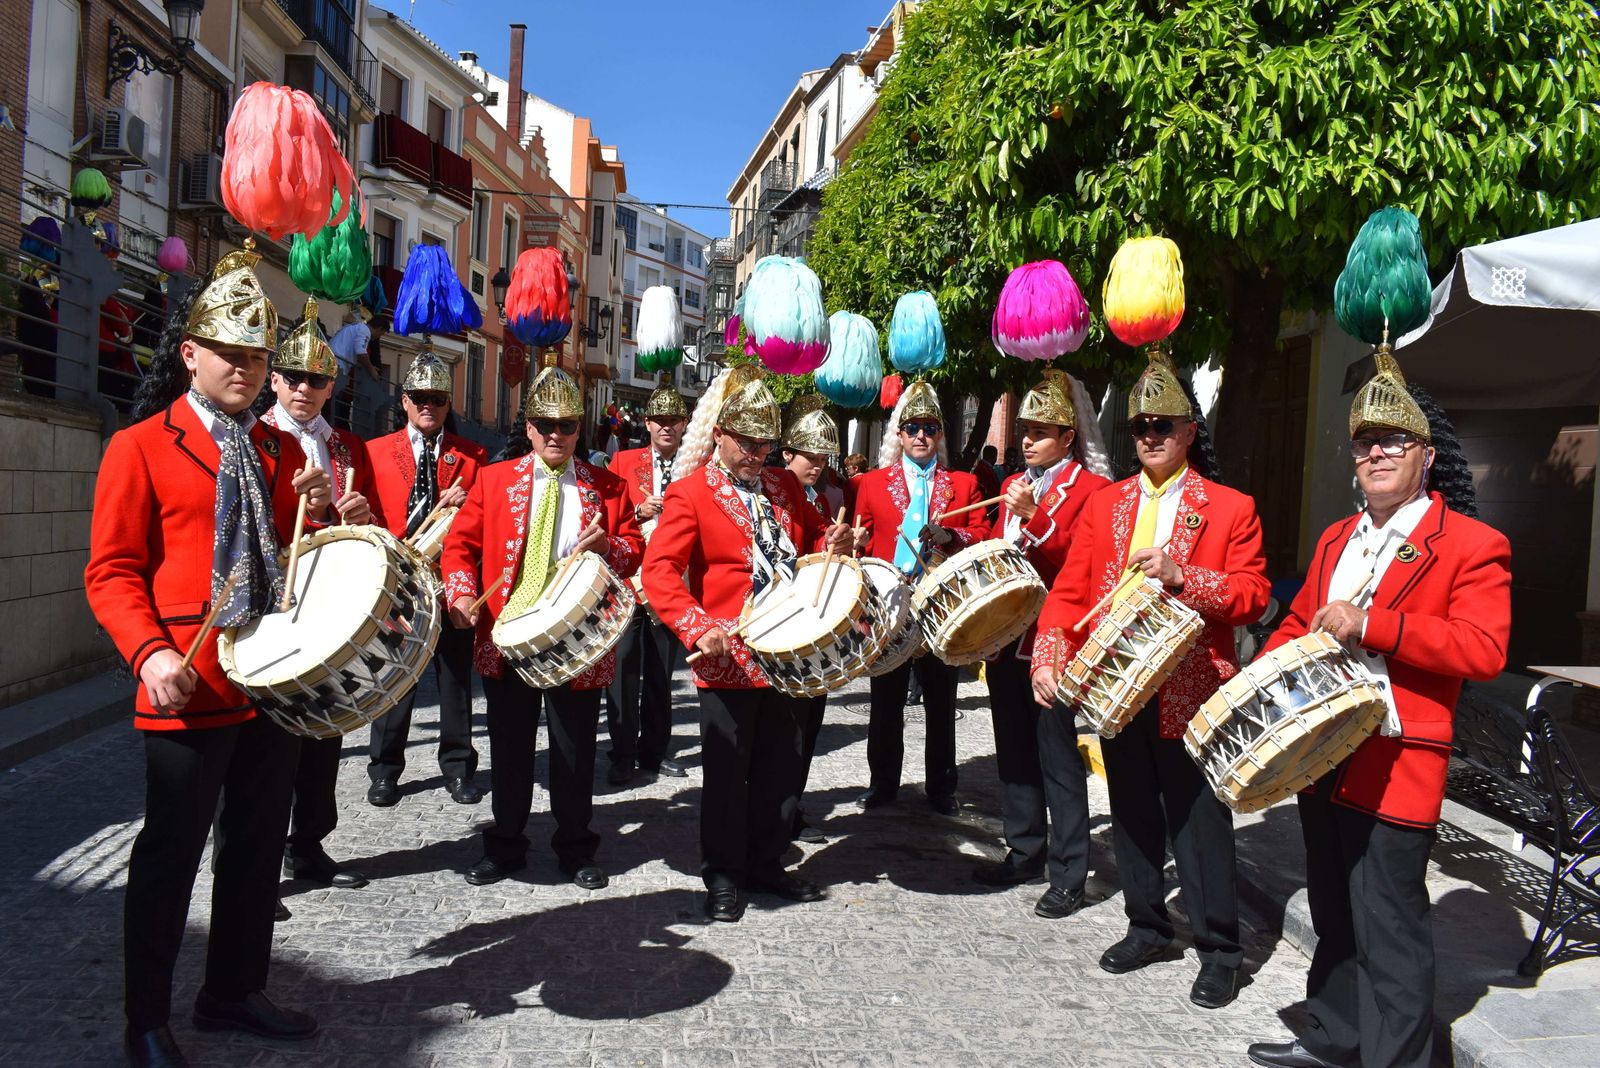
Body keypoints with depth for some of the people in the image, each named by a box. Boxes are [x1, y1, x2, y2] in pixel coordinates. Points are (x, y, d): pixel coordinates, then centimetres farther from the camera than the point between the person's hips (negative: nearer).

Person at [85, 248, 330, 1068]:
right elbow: (112, 572, -7)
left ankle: (235, 992, 32)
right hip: (189, 686, -5)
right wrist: (149, 655, -22)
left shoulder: (281, 452, 13)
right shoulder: (140, 447, -3)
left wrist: (321, 512, -4)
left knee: (259, 846, 14)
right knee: (171, 853, 5)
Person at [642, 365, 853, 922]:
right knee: (727, 771, 5)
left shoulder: (783, 485, 10)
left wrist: (831, 542, -1)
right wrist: (698, 629, -30)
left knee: (781, 768, 15)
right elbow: (658, 570, -17)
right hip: (729, 659, -6)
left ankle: (767, 866, 30)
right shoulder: (690, 491, -8)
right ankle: (723, 876, 20)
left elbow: (811, 535, 24)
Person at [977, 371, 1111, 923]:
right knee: (1014, 752, 15)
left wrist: (1034, 516, -26)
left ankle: (1068, 873, 9)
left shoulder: (1093, 489, -6)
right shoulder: (1015, 485, 15)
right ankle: (1025, 851, 29)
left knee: (1058, 760, -1)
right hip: (1006, 639, 7)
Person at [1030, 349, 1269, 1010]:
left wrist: (1180, 576, -22)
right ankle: (1147, 925, 33)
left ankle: (1218, 949, 21)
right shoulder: (1104, 505, 9)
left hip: (1191, 694, -4)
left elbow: (1252, 596, -7)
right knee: (1133, 815, 16)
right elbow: (1069, 589, 4)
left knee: (1201, 822, 4)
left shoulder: (1232, 509, -1)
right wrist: (1050, 654, -12)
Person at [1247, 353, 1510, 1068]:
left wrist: (1370, 624, -25)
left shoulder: (1472, 545, -8)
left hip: (1395, 766, -7)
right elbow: (1298, 624, 21)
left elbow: (1484, 649, -19)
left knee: (1389, 932, 0)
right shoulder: (1336, 539, 15)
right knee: (1335, 918, 21)